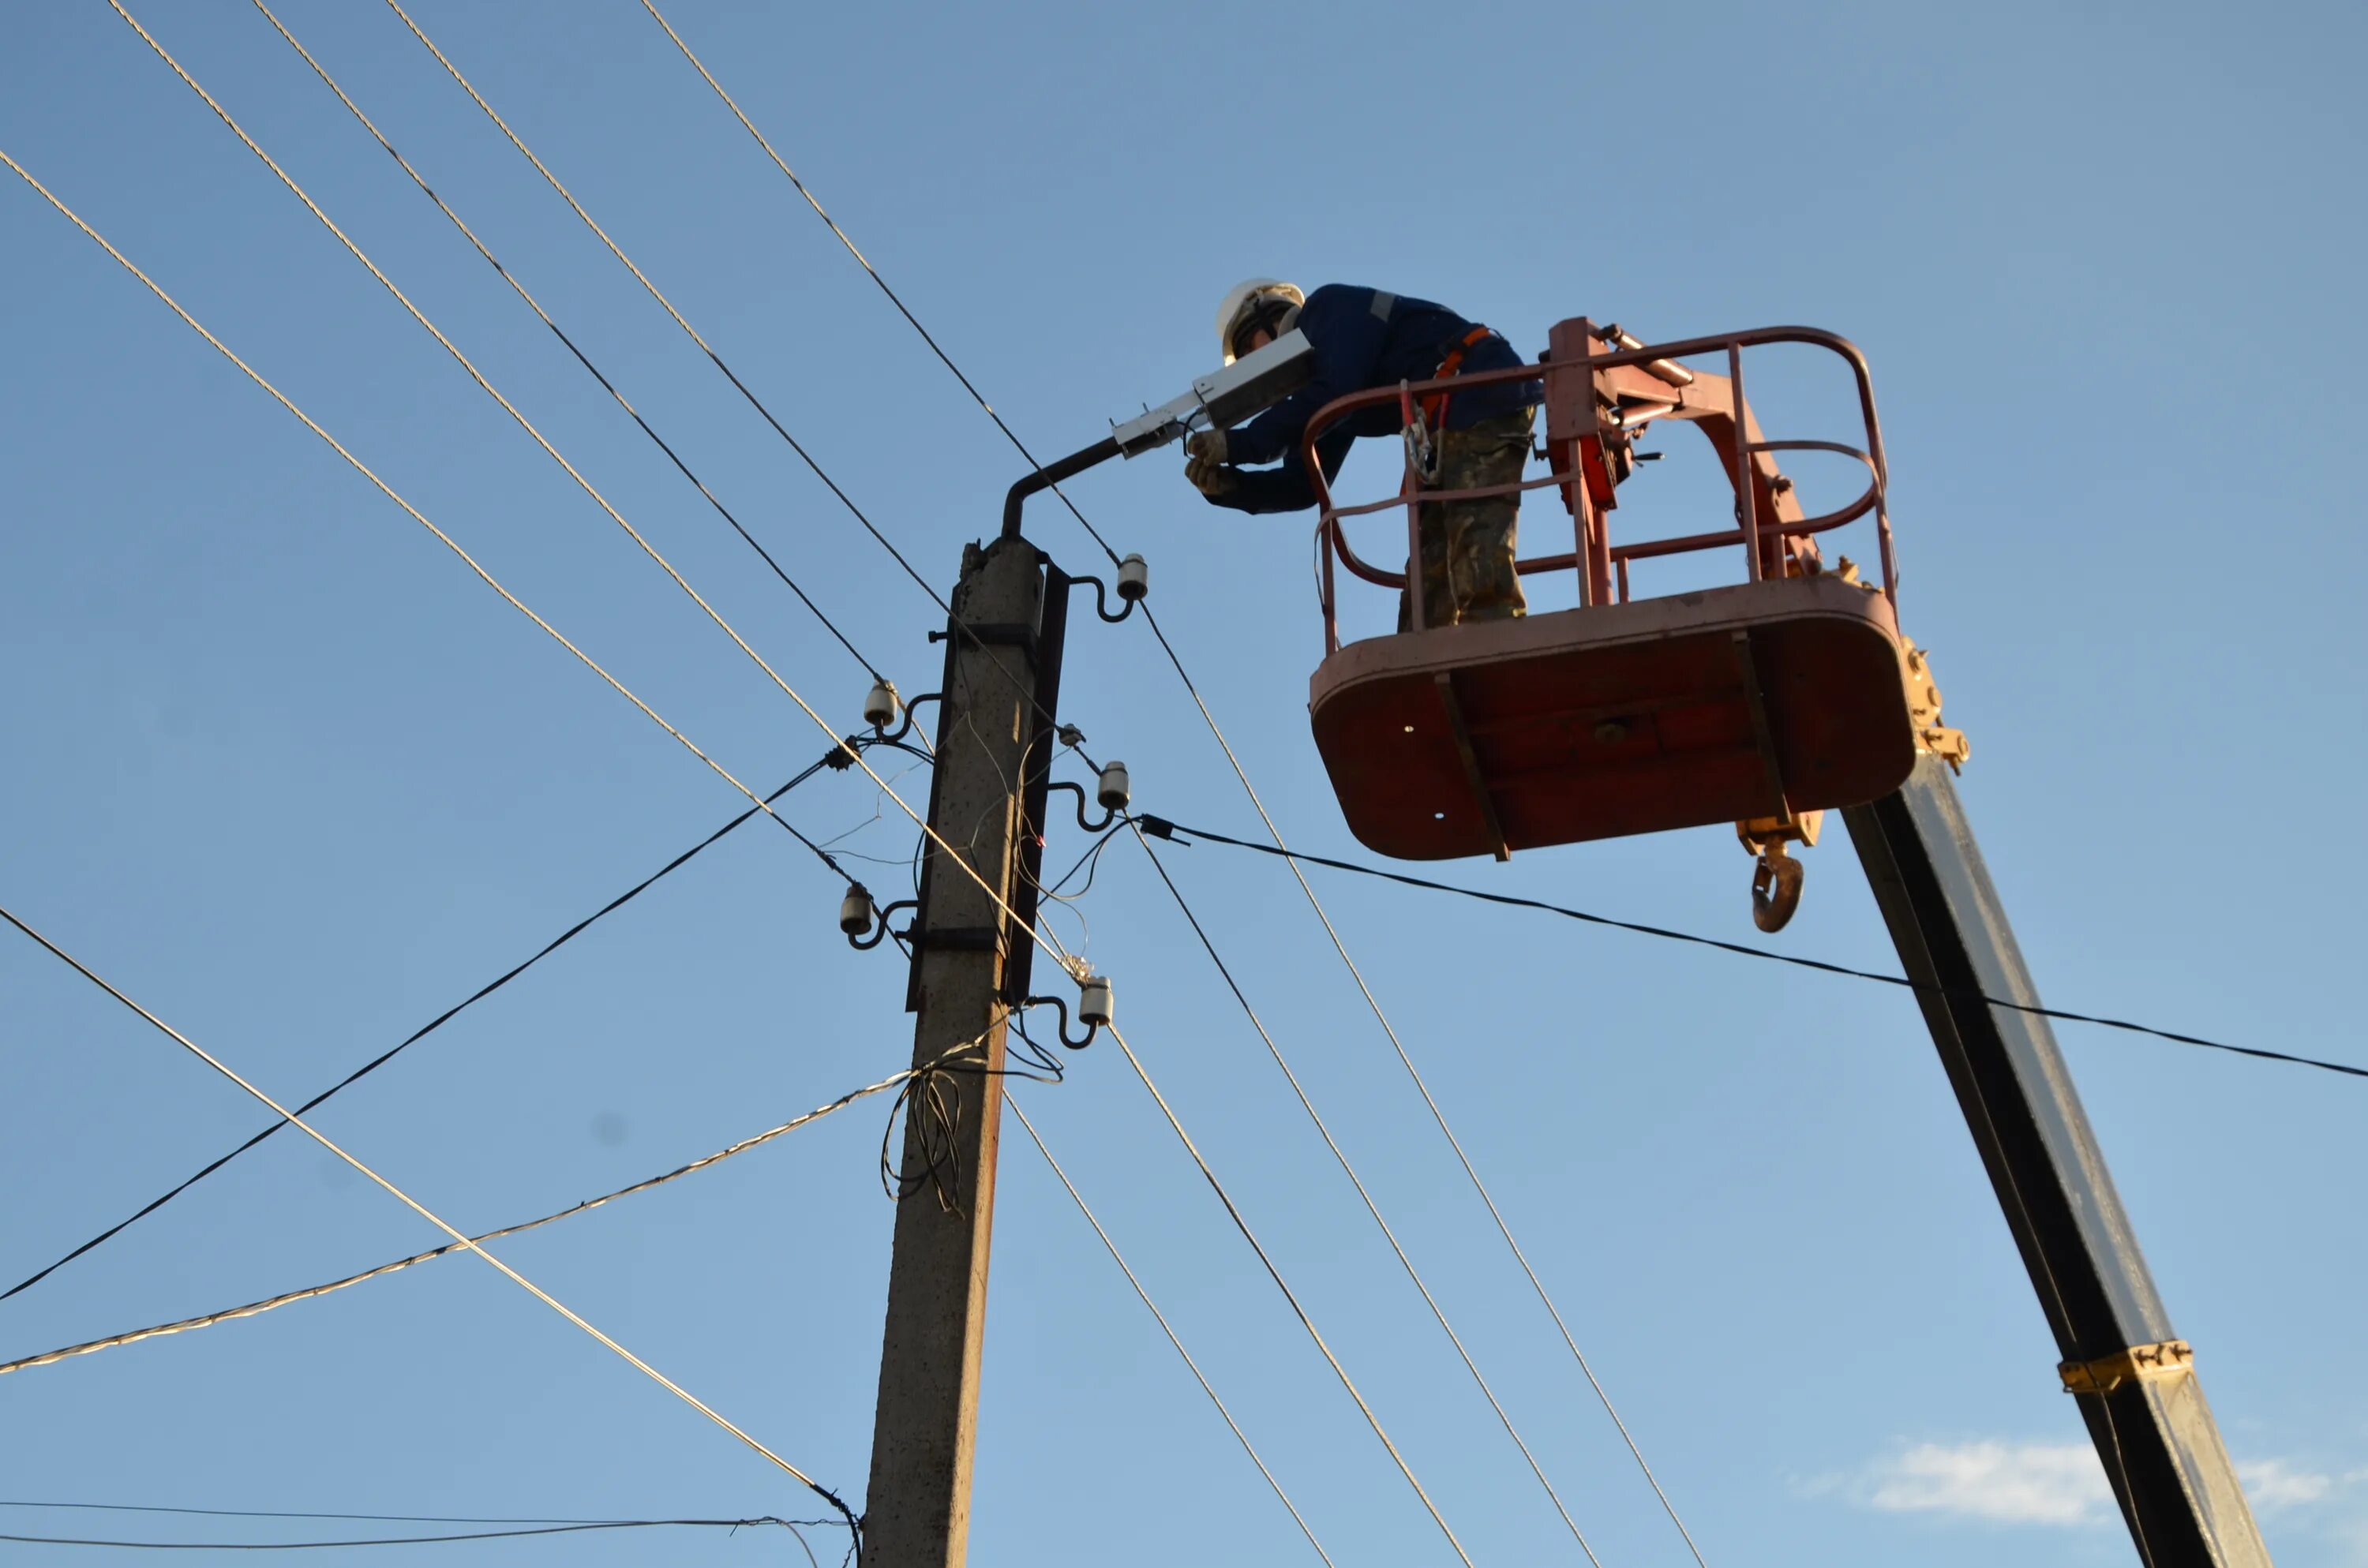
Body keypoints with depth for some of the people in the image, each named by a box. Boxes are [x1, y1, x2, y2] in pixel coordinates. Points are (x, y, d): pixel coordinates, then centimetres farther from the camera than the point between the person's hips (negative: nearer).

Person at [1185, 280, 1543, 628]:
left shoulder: (1331, 307, 0)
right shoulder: (1318, 385, 24)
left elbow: (1334, 392, -18)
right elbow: (1303, 484, 16)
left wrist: (1240, 445, -15)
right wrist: (1230, 486, -1)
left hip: (1486, 401, -10)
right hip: (1456, 427, 10)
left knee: (1480, 562, -21)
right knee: (1431, 572, 5)